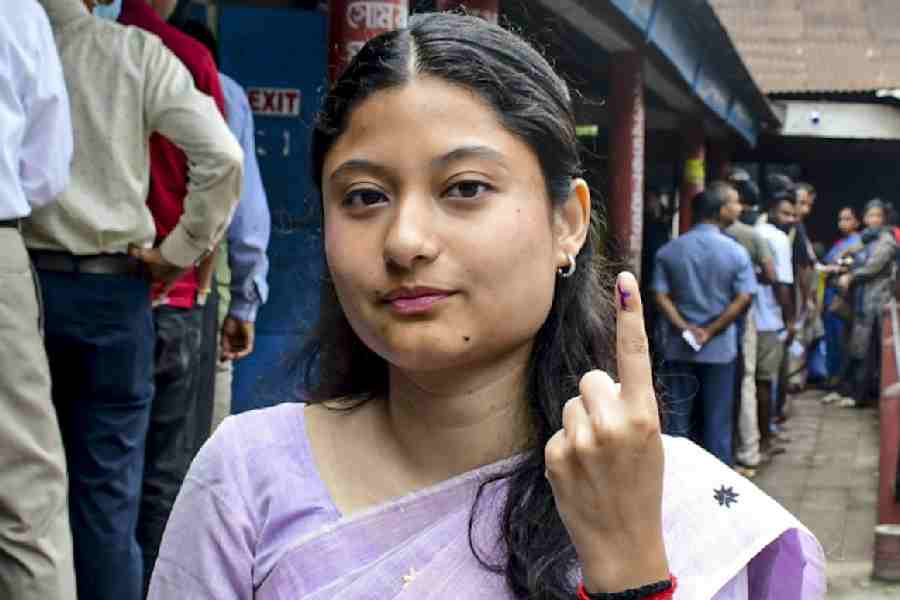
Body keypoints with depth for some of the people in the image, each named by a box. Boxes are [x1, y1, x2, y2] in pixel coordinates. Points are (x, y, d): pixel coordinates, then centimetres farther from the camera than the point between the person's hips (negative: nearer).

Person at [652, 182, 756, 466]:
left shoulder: (669, 250, 0)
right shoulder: (735, 252, -8)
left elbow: (661, 296, -6)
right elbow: (743, 299, -12)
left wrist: (685, 328, -10)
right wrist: (710, 332, -9)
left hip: (679, 348, 2)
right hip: (719, 349, -2)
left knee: (677, 419, 8)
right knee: (717, 420, 8)